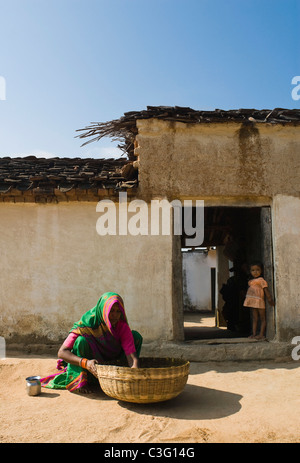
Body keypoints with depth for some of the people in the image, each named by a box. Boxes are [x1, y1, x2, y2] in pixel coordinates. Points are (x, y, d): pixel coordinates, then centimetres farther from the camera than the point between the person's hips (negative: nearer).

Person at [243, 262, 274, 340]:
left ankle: (261, 334, 0)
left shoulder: (261, 280, -6)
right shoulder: (250, 281, 14)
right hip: (253, 302, 7)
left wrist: (270, 299, -19)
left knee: (262, 318, 1)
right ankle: (254, 333, 13)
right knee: (254, 318, 9)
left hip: (259, 301, -7)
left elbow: (266, 290, -12)